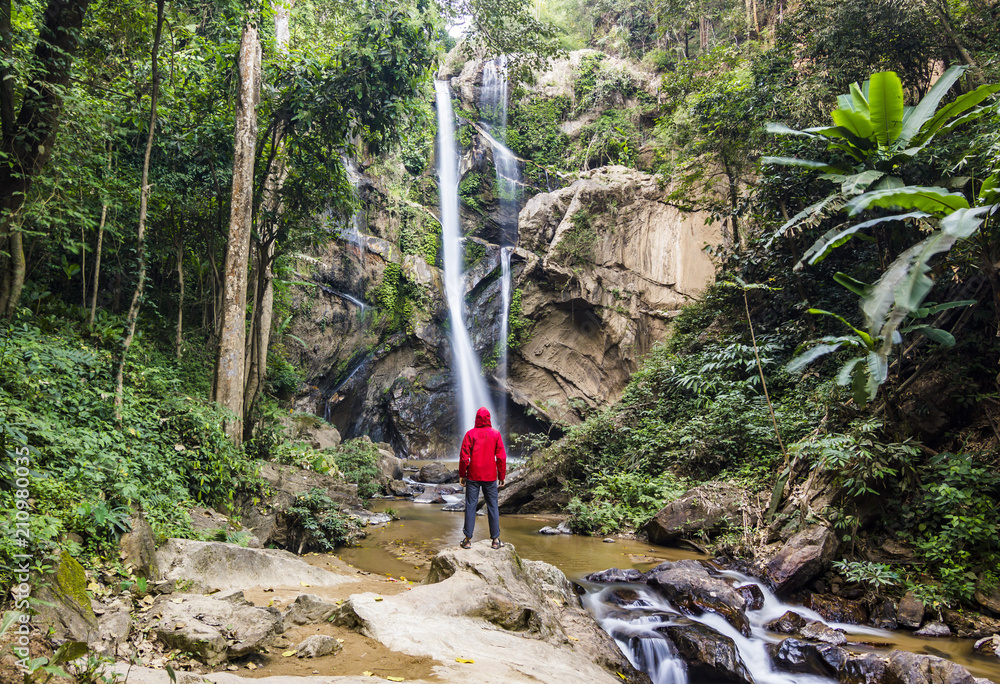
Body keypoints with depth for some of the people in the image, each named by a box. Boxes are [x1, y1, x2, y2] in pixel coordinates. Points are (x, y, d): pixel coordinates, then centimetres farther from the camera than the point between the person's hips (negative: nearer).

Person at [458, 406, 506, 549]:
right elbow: (501, 457, 0)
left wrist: (462, 475, 3)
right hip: (490, 477, 1)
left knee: (470, 506, 5)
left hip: (473, 476, -1)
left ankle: (468, 539, 7)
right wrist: (502, 476, 8)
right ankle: (496, 539, 9)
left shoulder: (470, 434, -5)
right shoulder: (495, 434, -1)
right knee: (492, 506, 7)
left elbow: (464, 457, -6)